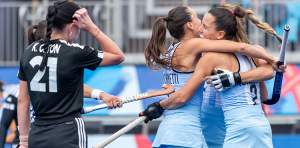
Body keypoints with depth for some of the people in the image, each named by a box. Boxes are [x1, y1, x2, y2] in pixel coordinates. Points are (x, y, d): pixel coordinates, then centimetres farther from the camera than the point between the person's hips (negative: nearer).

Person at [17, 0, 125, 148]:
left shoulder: (29, 52, 6)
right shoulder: (74, 53, -10)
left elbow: (22, 100, 9)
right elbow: (118, 56, 4)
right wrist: (92, 28, 0)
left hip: (36, 136, 6)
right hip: (67, 135, -5)